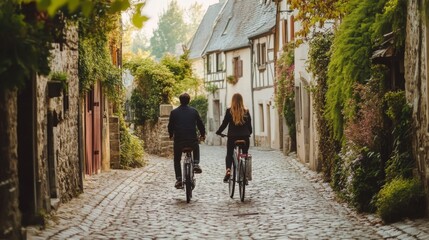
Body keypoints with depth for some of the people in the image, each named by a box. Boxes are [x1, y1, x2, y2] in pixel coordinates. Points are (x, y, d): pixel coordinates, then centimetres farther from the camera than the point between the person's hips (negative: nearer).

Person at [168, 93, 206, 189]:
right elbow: (200, 124, 6)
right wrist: (202, 134, 23)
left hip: (178, 140, -1)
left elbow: (170, 126, 7)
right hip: (192, 140, 1)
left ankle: (179, 179, 2)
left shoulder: (174, 112, 1)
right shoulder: (194, 111, 2)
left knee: (177, 160, 15)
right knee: (196, 148, 34)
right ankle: (196, 164, 10)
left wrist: (171, 136, 26)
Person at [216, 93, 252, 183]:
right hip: (245, 137, 1)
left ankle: (228, 170, -12)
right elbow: (249, 126, 8)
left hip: (232, 137, -1)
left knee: (229, 154, 13)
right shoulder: (246, 112, 1)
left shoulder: (229, 111, -5)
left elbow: (224, 123, -2)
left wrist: (218, 132, 14)